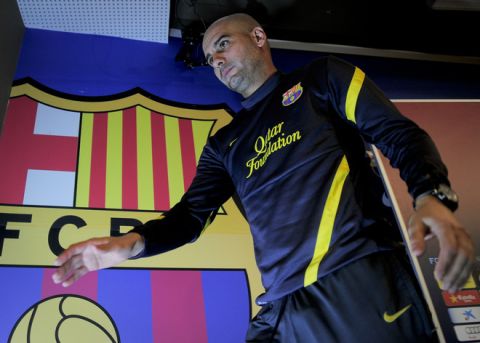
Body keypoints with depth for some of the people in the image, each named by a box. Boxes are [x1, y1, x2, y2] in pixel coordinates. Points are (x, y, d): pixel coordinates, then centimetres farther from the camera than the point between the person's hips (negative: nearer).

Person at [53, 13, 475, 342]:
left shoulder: (322, 77, 10)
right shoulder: (224, 144, 21)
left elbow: (400, 134, 2)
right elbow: (192, 214, 15)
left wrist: (432, 196, -19)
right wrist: (131, 243, -5)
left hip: (364, 279, -4)